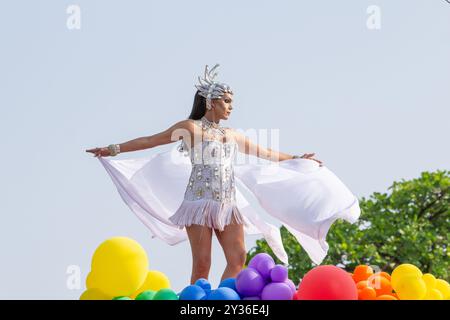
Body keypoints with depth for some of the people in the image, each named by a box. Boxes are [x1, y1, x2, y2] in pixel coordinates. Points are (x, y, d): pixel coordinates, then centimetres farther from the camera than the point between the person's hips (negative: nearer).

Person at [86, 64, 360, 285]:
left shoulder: (232, 135, 17)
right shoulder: (190, 128, 1)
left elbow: (265, 153, 29)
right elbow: (151, 140, 0)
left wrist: (298, 158, 34)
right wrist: (114, 149, -6)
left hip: (228, 204, 6)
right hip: (200, 201, -6)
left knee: (238, 258, -6)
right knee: (202, 265, -10)